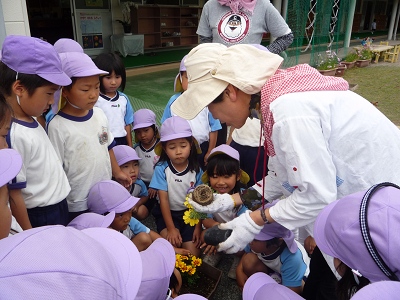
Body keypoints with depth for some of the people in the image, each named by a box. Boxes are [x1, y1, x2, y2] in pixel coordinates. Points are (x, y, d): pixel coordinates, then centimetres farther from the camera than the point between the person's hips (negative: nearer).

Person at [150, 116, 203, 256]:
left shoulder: (196, 170, -9)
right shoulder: (161, 169, -14)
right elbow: (163, 200, -13)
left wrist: (198, 227, -8)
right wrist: (171, 228, -14)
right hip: (168, 213, -1)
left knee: (193, 254, -10)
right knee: (172, 246, -24)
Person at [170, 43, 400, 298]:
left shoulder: (287, 109, -31)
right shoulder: (277, 96, -2)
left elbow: (317, 195, -27)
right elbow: (280, 178, 5)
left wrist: (255, 220, -16)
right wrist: (230, 200, 4)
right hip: (359, 193, 8)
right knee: (319, 275, 20)